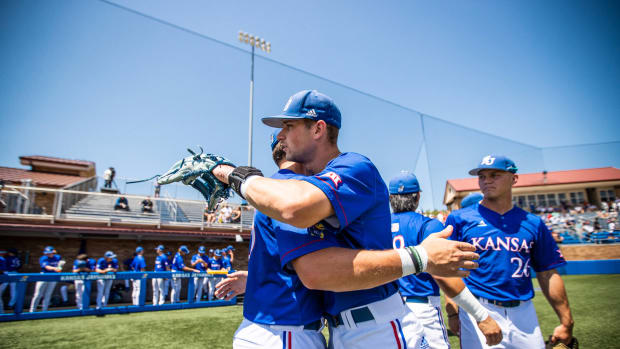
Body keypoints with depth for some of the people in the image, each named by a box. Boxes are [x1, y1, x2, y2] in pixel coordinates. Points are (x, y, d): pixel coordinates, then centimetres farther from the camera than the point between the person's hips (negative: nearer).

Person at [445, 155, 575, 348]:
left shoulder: (533, 223, 8)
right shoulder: (459, 219, -2)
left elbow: (548, 274, 10)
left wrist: (566, 322, 8)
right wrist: (453, 312, -10)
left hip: (523, 312, 3)